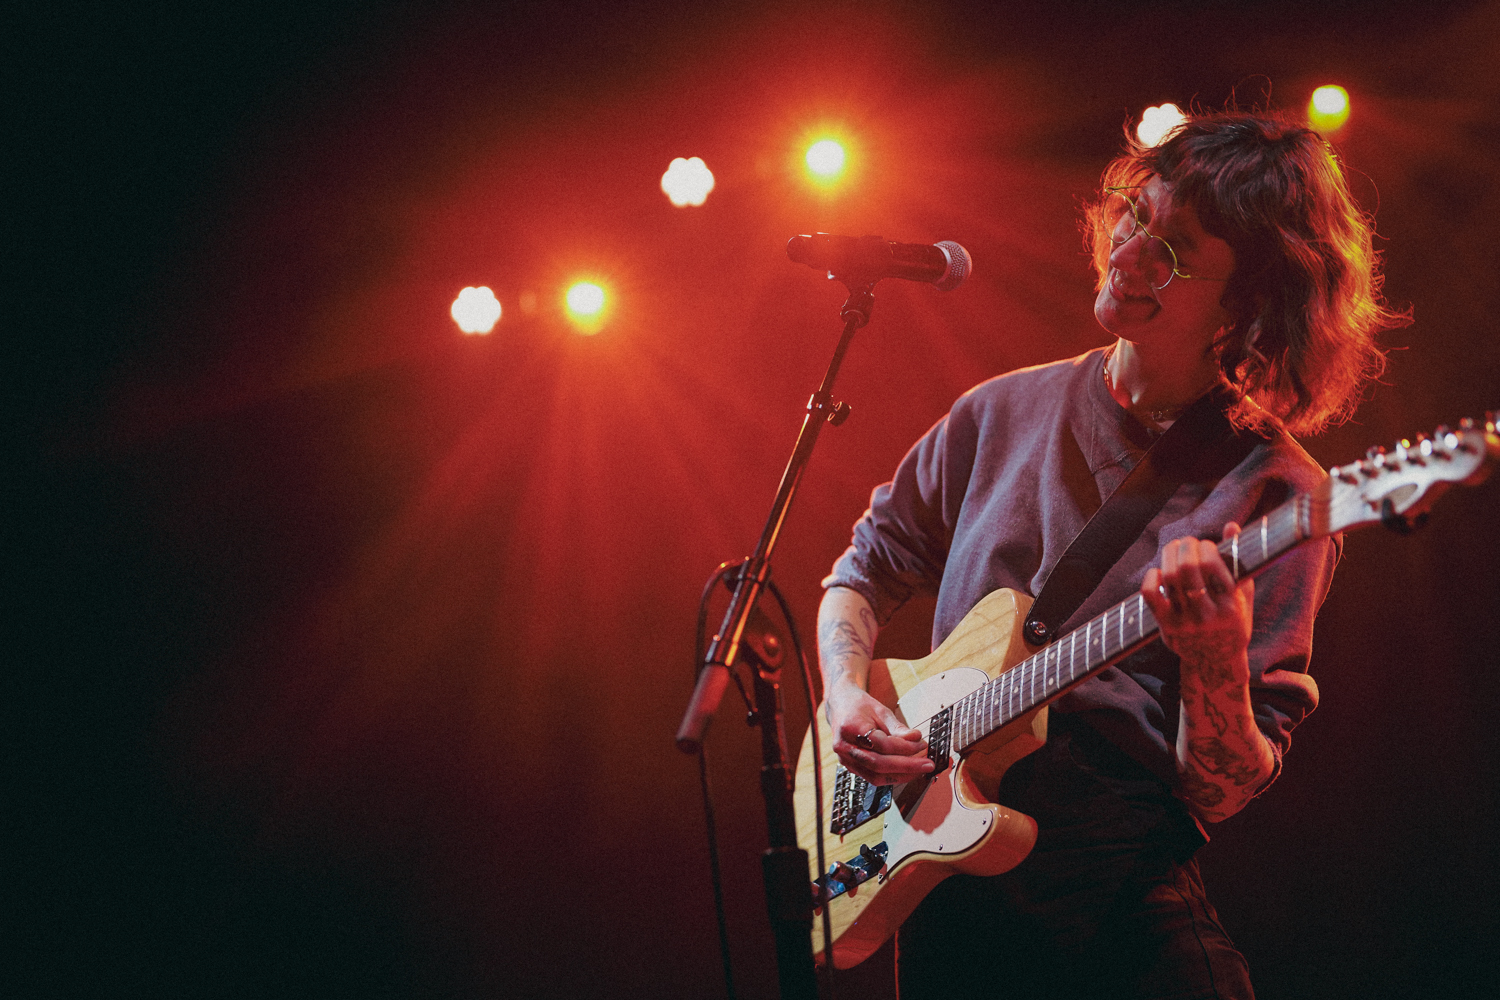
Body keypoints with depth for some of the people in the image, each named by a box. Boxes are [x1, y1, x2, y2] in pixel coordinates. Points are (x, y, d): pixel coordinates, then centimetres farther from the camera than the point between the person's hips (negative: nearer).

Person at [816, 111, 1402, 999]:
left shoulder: (1272, 493, -7)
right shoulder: (1004, 414, 6)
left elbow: (1221, 794, -9)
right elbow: (866, 572, 18)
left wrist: (1215, 666, -28)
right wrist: (848, 698, 0)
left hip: (1125, 911, -3)